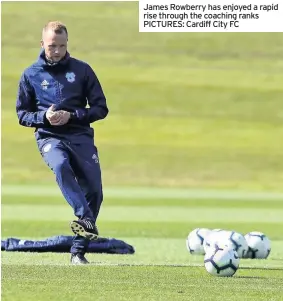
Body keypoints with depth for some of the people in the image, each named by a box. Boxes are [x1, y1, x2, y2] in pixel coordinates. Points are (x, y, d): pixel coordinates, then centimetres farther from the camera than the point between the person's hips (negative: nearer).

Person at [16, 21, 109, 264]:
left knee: (94, 191, -8)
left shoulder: (82, 70, 5)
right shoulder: (31, 75, 6)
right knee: (60, 166, -36)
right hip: (49, 136, -1)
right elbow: (22, 115, 11)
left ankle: (79, 250, 4)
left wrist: (71, 115, -10)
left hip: (80, 135, 2)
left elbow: (101, 108, 5)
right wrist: (44, 117, -10)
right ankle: (86, 220, -47)